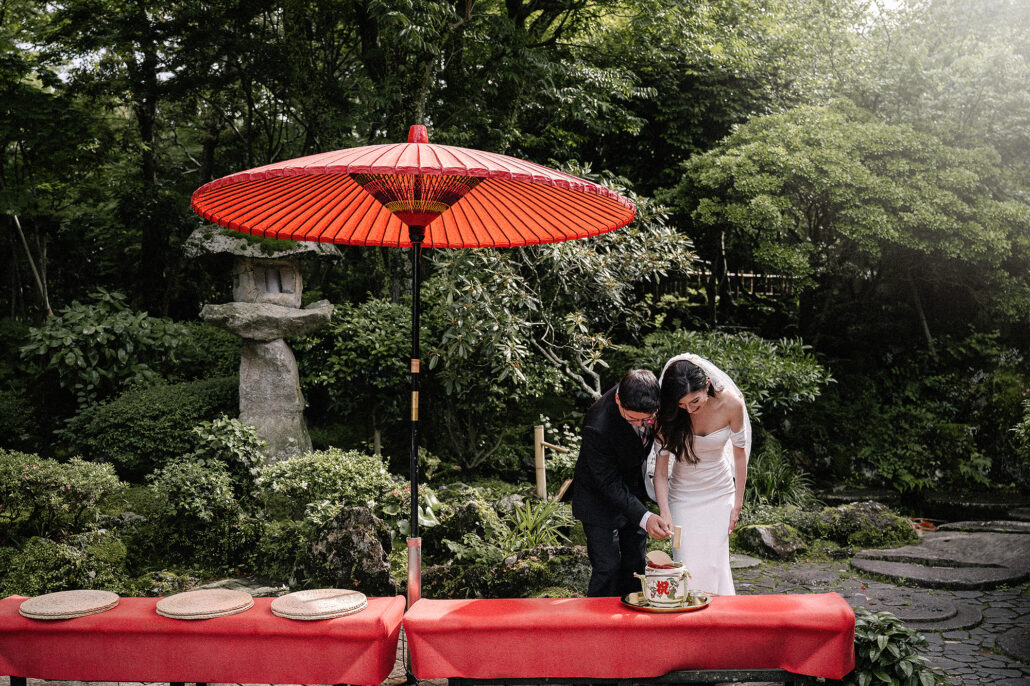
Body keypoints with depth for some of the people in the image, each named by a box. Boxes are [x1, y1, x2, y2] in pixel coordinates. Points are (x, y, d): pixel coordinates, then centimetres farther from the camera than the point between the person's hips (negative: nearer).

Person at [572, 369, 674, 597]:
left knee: (635, 565, 11)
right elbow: (608, 484, -29)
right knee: (608, 568, -8)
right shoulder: (598, 427, -37)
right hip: (600, 499, -6)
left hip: (633, 491, 6)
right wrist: (644, 517, -36)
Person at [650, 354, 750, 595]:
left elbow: (740, 454, -3)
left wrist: (738, 504, -1)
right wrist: (665, 514, -30)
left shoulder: (731, 404, -18)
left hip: (720, 493, 0)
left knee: (715, 564, -3)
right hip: (683, 495, 0)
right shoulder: (670, 415, -19)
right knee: (687, 567, -6)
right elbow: (660, 471, -17)